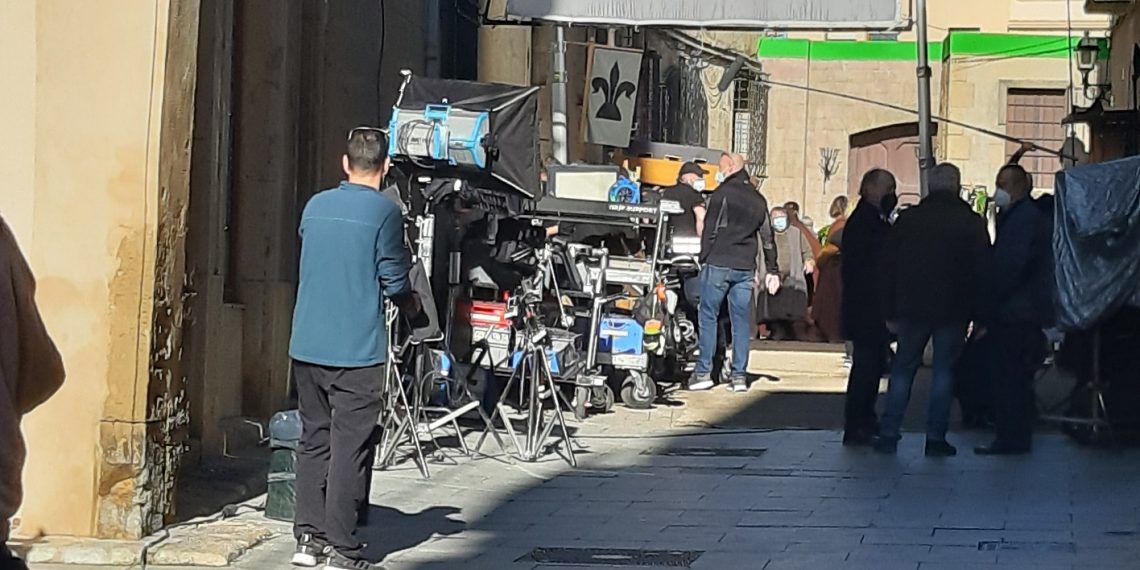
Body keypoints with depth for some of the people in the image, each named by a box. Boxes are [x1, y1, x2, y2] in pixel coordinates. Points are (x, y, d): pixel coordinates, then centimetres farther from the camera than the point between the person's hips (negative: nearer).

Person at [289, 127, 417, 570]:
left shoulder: (315, 206, 9)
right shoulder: (384, 211, -8)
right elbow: (394, 280, -6)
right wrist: (410, 305, 17)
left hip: (307, 346, 5)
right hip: (356, 349, -5)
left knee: (314, 440, 13)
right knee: (349, 447, -2)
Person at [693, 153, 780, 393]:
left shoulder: (722, 193, -4)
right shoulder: (758, 199, 15)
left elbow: (710, 230, -7)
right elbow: (767, 237, 17)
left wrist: (703, 259, -1)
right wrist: (772, 270, 20)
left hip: (718, 264, -5)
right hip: (745, 268, 5)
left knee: (708, 316, 1)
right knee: (741, 320, 6)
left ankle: (704, 372, -2)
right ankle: (739, 375, 3)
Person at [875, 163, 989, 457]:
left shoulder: (908, 218, 3)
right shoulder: (972, 223, -1)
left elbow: (888, 267, 4)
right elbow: (981, 271, -2)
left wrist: (890, 312, 8)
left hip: (912, 308, 1)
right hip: (953, 311, -1)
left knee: (903, 370, 9)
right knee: (944, 371, 4)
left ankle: (889, 435, 6)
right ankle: (936, 438, 1)